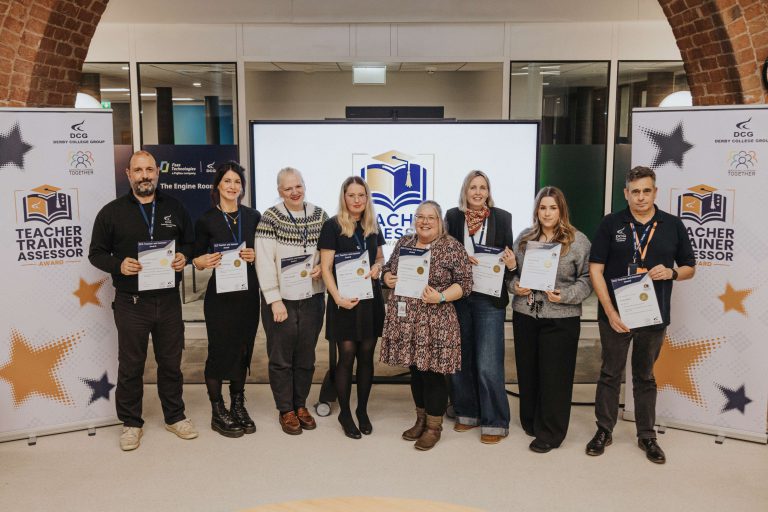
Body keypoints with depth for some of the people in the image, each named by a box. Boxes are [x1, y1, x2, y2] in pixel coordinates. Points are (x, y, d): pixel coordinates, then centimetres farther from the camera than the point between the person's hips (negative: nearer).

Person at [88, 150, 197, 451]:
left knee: (171, 362, 12)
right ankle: (131, 423, 24)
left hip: (168, 299, 2)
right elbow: (96, 253, 3)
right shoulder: (112, 212, 0)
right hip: (131, 302, -2)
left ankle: (175, 416, 28)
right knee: (130, 366, 7)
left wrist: (184, 257, -8)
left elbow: (190, 243, 15)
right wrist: (119, 265, -16)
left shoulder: (175, 208, 7)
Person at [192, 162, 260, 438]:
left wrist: (255, 256, -10)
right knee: (219, 351, 1)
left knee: (243, 350, 10)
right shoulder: (206, 220, -2)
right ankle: (218, 412, 15)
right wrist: (206, 261, -20)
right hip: (220, 295, -3)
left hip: (248, 293, 3)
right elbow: (196, 261, 2)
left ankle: (238, 406, 25)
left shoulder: (253, 216, 6)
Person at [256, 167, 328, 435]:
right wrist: (275, 300, -14)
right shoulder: (270, 218, -8)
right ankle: (286, 410, 23)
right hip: (281, 299, -3)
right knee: (281, 358, 7)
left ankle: (301, 405, 31)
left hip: (312, 298, 4)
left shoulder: (319, 215, 4)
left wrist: (322, 267, -8)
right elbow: (264, 263, -11)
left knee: (306, 357, 13)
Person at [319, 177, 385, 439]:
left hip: (370, 298, 5)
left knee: (366, 355, 9)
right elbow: (326, 267, -9)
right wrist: (337, 297, -21)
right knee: (347, 356, 0)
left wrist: (378, 266, -3)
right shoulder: (332, 226, -6)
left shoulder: (373, 226, 9)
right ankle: (345, 413, 15)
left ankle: (362, 410, 24)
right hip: (345, 301, -4)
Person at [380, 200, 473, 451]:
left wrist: (441, 297, -21)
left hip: (435, 324, -5)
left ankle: (434, 426, 18)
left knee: (432, 372, 1)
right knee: (415, 369, 15)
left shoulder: (452, 247, -6)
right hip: (406, 321, 5)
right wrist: (388, 279, -2)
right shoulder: (404, 242, 10)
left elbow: (464, 283, -8)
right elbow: (388, 268, 20)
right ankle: (421, 419, 32)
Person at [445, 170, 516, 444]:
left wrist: (511, 264, -20)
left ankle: (495, 422, 11)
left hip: (489, 298, -3)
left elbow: (509, 257, 2)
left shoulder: (502, 218, -1)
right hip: (458, 296, 3)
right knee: (460, 358, 12)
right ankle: (467, 413, 29)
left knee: (487, 364, -4)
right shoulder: (453, 216, 3)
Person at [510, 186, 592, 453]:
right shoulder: (524, 237, 7)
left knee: (554, 376, 3)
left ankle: (550, 433, 16)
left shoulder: (578, 241, -2)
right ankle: (530, 422, 30)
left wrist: (565, 296, -16)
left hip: (561, 319, -3)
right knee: (527, 371, 12)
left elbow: (587, 279, -3)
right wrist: (515, 286, -7)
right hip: (525, 315, 4)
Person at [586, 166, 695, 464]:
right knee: (610, 374, 10)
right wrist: (610, 311, -13)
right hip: (615, 314, -1)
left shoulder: (673, 226, 3)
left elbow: (690, 268, 11)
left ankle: (647, 436, 26)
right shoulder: (611, 223, -2)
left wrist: (671, 273, -13)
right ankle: (604, 431, 23)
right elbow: (595, 269, -5)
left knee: (645, 377, 14)